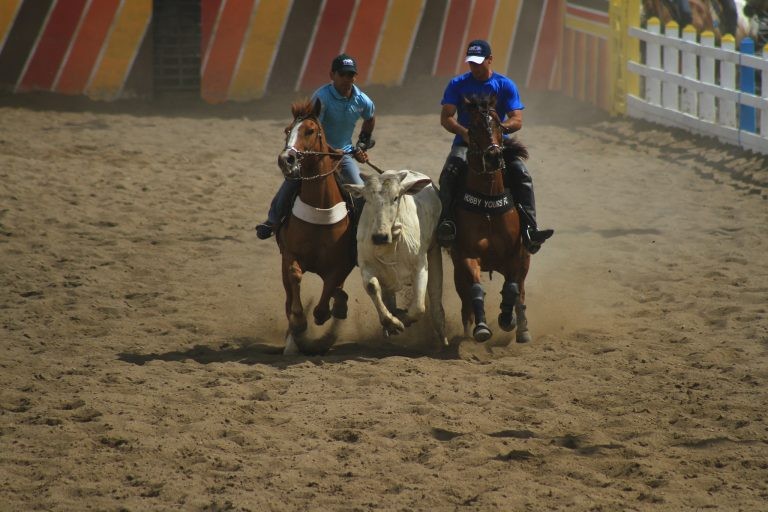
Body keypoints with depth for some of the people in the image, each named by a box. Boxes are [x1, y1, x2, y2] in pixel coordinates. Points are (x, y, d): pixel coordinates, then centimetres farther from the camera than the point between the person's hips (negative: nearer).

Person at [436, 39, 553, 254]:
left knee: (522, 175, -24)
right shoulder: (458, 85, 7)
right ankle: (446, 222, -41)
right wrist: (464, 132, -22)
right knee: (450, 173, -32)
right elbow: (445, 117, -1)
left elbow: (517, 120, -3)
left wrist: (498, 128, -24)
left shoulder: (505, 85, 5)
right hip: (465, 143, 0)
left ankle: (530, 230, -28)